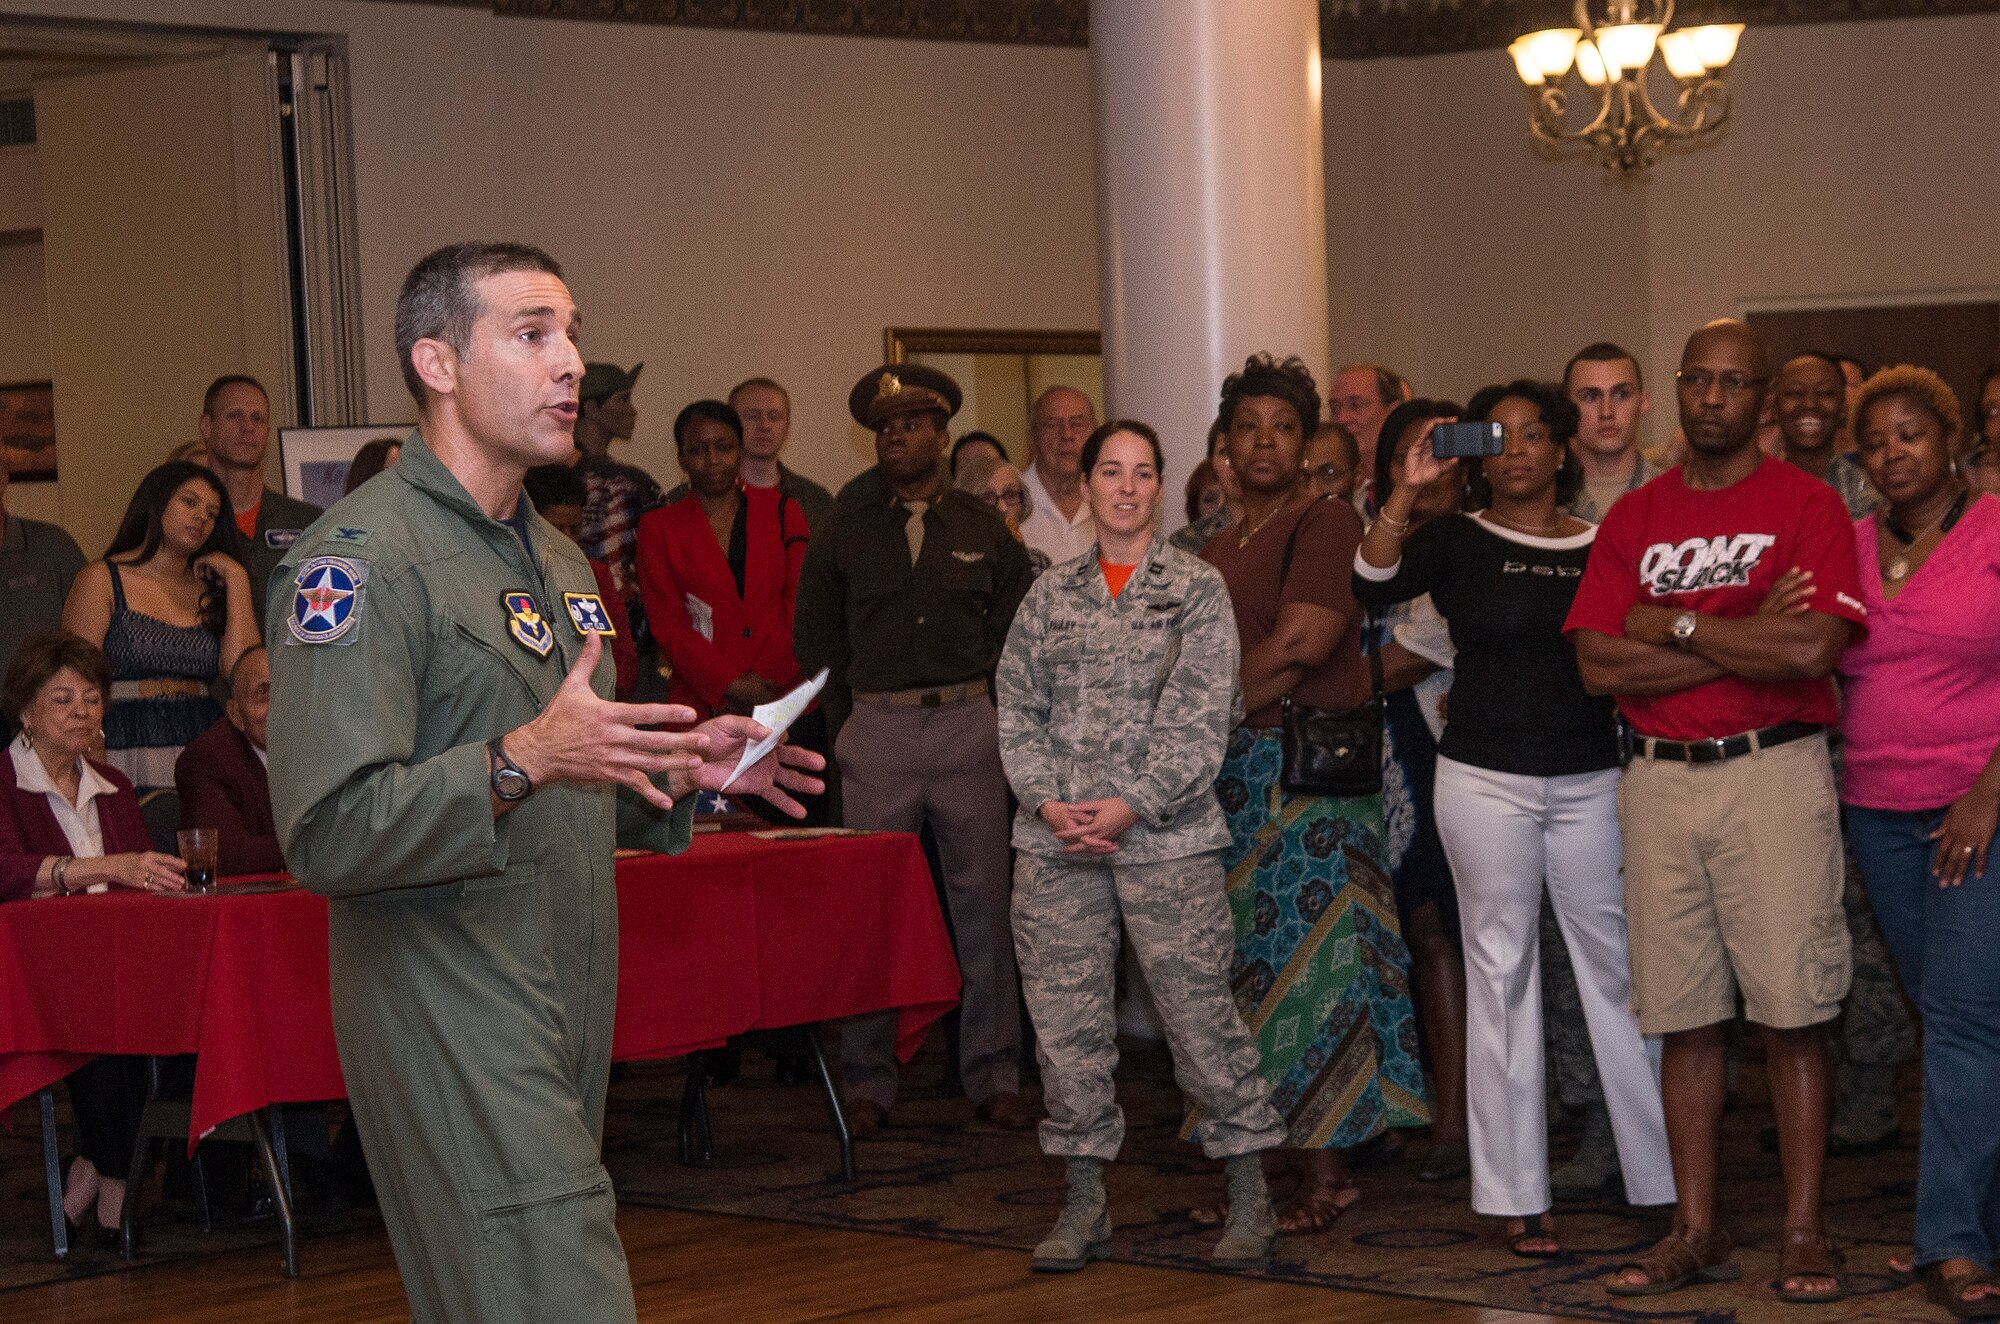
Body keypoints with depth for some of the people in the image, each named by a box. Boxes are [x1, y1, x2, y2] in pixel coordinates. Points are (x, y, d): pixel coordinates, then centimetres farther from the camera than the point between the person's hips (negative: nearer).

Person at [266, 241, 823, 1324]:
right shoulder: (362, 557, -10)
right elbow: (328, 835, -20)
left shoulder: (553, 557, 22)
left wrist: (680, 768, 13)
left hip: (563, 1022, 9)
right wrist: (522, 762, -28)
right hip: (450, 1022, -9)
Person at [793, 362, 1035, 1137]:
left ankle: (992, 1077, 7)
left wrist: (969, 690, 8)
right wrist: (851, 719, 8)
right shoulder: (844, 533, 7)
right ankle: (868, 1085, 5)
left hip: (968, 725, 1)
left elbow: (1017, 626, 15)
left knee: (984, 905, 1)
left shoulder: (984, 532, 8)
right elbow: (814, 638, 13)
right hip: (878, 732, 0)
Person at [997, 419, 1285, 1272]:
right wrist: (1048, 802, -6)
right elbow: (1017, 711, 9)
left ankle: (1249, 1198, 7)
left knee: (1199, 1011, -4)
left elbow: (1202, 717, -5)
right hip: (1056, 845, 3)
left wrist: (1134, 805, -13)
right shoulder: (1049, 595, 12)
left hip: (1166, 839, -3)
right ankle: (1085, 1204, 14)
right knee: (1064, 1019, 4)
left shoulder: (1197, 588, 2)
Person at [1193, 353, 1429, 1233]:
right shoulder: (1217, 550, 19)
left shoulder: (1326, 526, -5)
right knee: (1240, 971, 6)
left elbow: (1300, 642, -16)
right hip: (1227, 780, 8)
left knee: (1309, 962, -6)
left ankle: (1326, 1171, -2)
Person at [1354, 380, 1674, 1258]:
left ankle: (1664, 1176, 10)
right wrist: (1406, 492, -24)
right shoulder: (1458, 541, 2)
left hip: (1589, 780, 2)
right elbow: (1374, 585, -16)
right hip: (1486, 780, -2)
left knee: (1620, 968, 1)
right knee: (1501, 972, 2)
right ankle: (1515, 1197, 7)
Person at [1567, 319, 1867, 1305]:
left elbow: (1813, 649, -14)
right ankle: (1696, 1232, 14)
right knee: (1683, 1018, 7)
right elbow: (1599, 664, 0)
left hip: (1774, 772, -4)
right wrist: (1746, 645, -8)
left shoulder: (1805, 505, 0)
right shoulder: (1633, 518, 11)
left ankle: (1804, 1231, 3)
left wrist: (1678, 626, -7)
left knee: (1792, 1015, -3)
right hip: (1658, 780, 4)